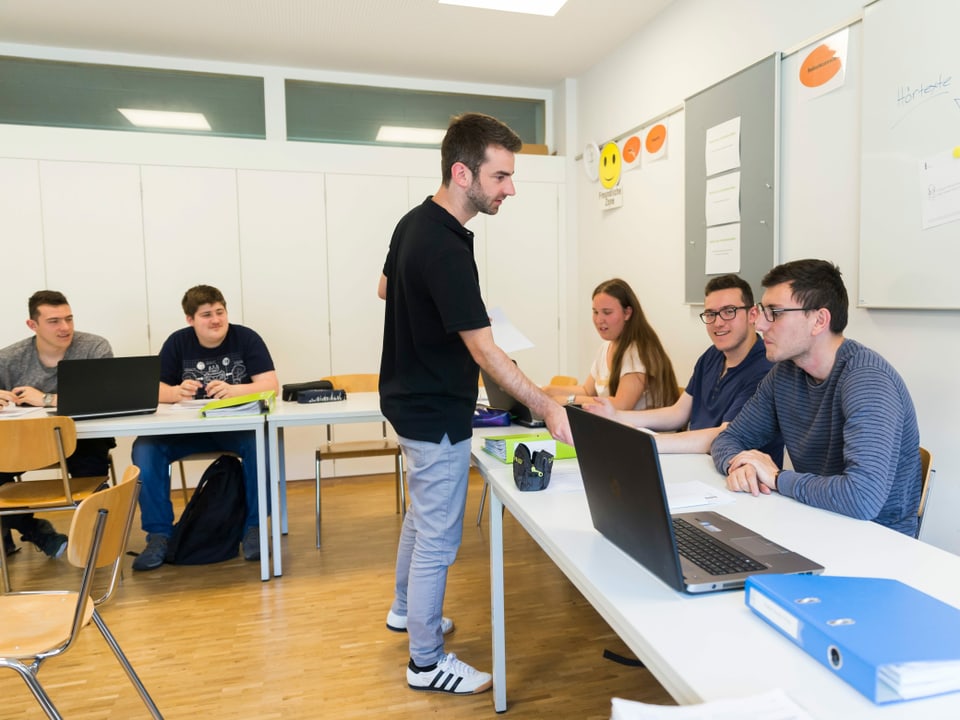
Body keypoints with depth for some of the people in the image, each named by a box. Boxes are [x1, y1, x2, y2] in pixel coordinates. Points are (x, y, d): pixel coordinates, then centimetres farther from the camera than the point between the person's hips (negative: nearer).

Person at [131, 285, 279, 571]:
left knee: (260, 443, -35)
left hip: (238, 426, -2)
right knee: (144, 448, -23)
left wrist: (232, 390, -31)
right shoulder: (177, 342, 3)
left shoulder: (246, 338, -4)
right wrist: (177, 392, -25)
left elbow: (270, 385, -13)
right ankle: (159, 534, -9)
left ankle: (254, 527, -17)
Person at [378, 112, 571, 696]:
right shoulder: (445, 248, -28)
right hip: (437, 414, -10)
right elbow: (486, 352, -28)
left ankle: (406, 608, 48)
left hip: (412, 399, 10)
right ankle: (427, 662, 24)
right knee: (438, 537, 5)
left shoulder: (415, 222, 3)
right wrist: (548, 408, -25)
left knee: (422, 514, 27)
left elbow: (385, 288, 20)